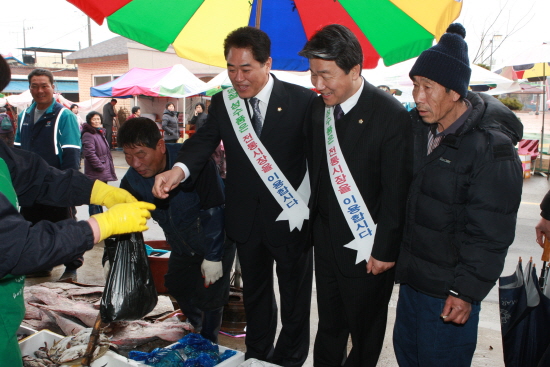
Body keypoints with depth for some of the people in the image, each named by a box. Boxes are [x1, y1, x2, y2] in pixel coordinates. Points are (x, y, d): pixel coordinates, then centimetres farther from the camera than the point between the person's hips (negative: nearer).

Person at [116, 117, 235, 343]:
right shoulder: (132, 180, -15)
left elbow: (213, 211, -28)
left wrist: (213, 256, -23)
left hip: (216, 242, -6)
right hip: (182, 247, 6)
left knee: (209, 296, -4)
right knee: (177, 286, 17)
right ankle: (196, 327, 47)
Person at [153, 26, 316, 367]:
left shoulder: (302, 100, -12)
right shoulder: (222, 103, -2)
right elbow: (204, 141, -13)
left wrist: (306, 207, -17)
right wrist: (179, 169, -33)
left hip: (290, 217, -3)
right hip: (246, 219, 4)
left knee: (295, 295, 14)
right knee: (254, 291, 22)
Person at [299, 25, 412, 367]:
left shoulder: (392, 115, -18)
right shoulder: (318, 107, 1)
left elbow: (396, 191, -16)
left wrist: (385, 249, -13)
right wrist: (315, 226, 6)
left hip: (367, 247, -5)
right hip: (326, 239, 5)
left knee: (366, 328, 15)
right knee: (329, 323, 20)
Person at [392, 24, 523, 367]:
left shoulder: (492, 148, -21)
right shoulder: (420, 127, 1)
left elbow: (490, 233, -19)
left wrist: (466, 292, -17)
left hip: (449, 290, -7)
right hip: (412, 276, 7)